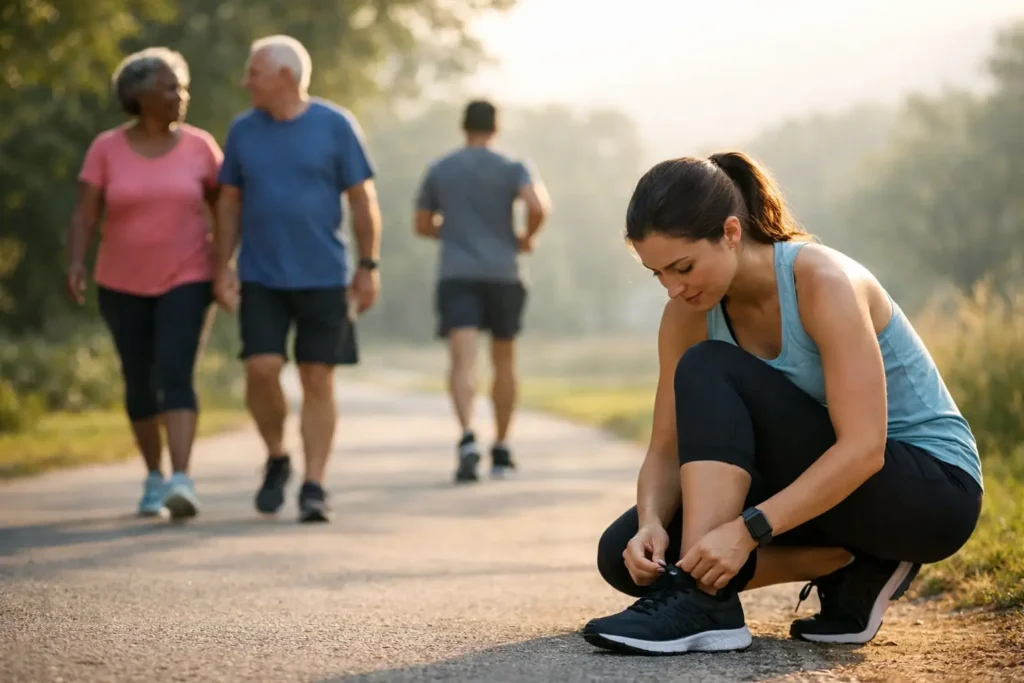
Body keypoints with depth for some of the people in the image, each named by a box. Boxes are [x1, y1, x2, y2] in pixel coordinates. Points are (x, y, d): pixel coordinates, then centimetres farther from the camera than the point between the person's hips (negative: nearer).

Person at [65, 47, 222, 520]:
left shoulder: (199, 145, -3)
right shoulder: (106, 148, -5)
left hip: (186, 281, -1)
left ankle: (182, 482, -25)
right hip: (124, 285, 1)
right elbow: (84, 216, -9)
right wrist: (76, 265, -25)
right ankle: (154, 477, 27)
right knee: (140, 385, 8)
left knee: (175, 378, -18)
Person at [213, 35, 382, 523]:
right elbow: (229, 203, 9)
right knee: (261, 369, -12)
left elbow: (364, 199, -2)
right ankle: (276, 458, 12)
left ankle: (313, 488, 4)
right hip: (261, 279, 2)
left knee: (317, 380, -2)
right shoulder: (242, 130, 4)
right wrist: (222, 268, 1)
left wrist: (369, 266, -6)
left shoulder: (336, 126, -5)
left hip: (323, 277, -2)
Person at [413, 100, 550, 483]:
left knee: (462, 359, -14)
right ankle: (501, 450, 20)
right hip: (501, 274, 0)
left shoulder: (439, 171, 10)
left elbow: (423, 226, 17)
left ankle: (468, 437, -37)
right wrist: (526, 238, 3)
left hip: (455, 276, 0)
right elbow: (539, 206, -16)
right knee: (503, 361, 15)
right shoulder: (512, 169, 2)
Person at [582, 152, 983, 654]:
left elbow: (863, 448, -31)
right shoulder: (689, 313, -5)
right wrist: (651, 523, -25)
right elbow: (667, 450, -3)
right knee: (625, 554, -10)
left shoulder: (822, 280, -24)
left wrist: (746, 531, -37)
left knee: (710, 372, -25)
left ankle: (701, 601, -30)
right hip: (820, 487, 8)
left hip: (933, 494, -8)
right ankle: (848, 564, -4)